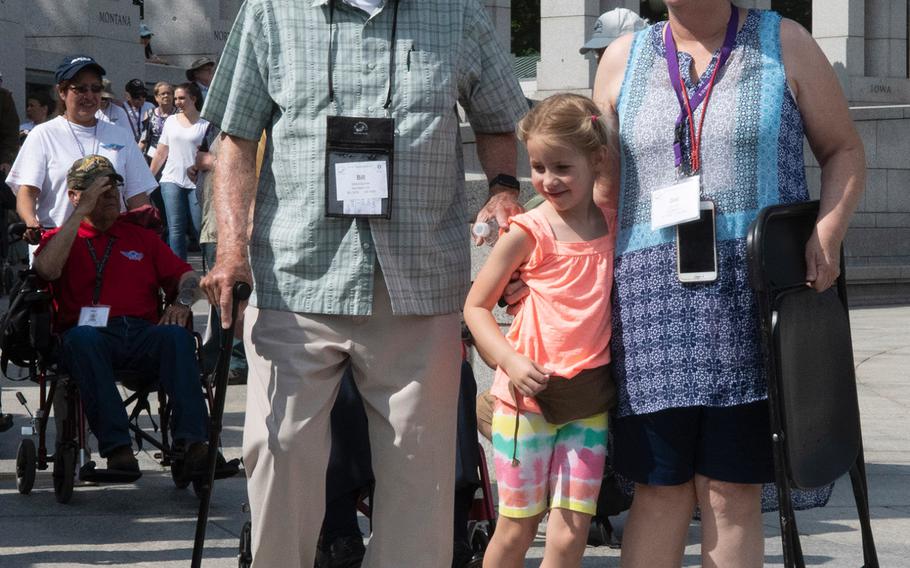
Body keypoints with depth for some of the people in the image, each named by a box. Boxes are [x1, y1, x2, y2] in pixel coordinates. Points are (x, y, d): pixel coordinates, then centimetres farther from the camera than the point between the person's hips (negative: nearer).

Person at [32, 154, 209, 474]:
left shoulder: (141, 237, 29)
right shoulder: (59, 238, 20)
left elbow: (187, 276, 24)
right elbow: (47, 270, -4)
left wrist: (182, 302, 0)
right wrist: (81, 212, -1)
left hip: (144, 334, 2)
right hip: (91, 332, -2)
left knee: (176, 336, -32)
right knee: (83, 337, -39)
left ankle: (192, 442, -43)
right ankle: (116, 446, -46)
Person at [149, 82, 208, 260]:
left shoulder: (204, 124, -1)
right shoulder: (171, 121, 12)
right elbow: (161, 153, 16)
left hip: (196, 183, -3)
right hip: (172, 180, 3)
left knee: (201, 227, -5)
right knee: (175, 229, -2)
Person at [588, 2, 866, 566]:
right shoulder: (624, 59, 13)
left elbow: (845, 150, 8)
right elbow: (604, 184, 17)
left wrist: (829, 233, -9)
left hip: (755, 294, -1)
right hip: (654, 295, 2)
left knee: (733, 492, -2)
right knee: (661, 489, -1)